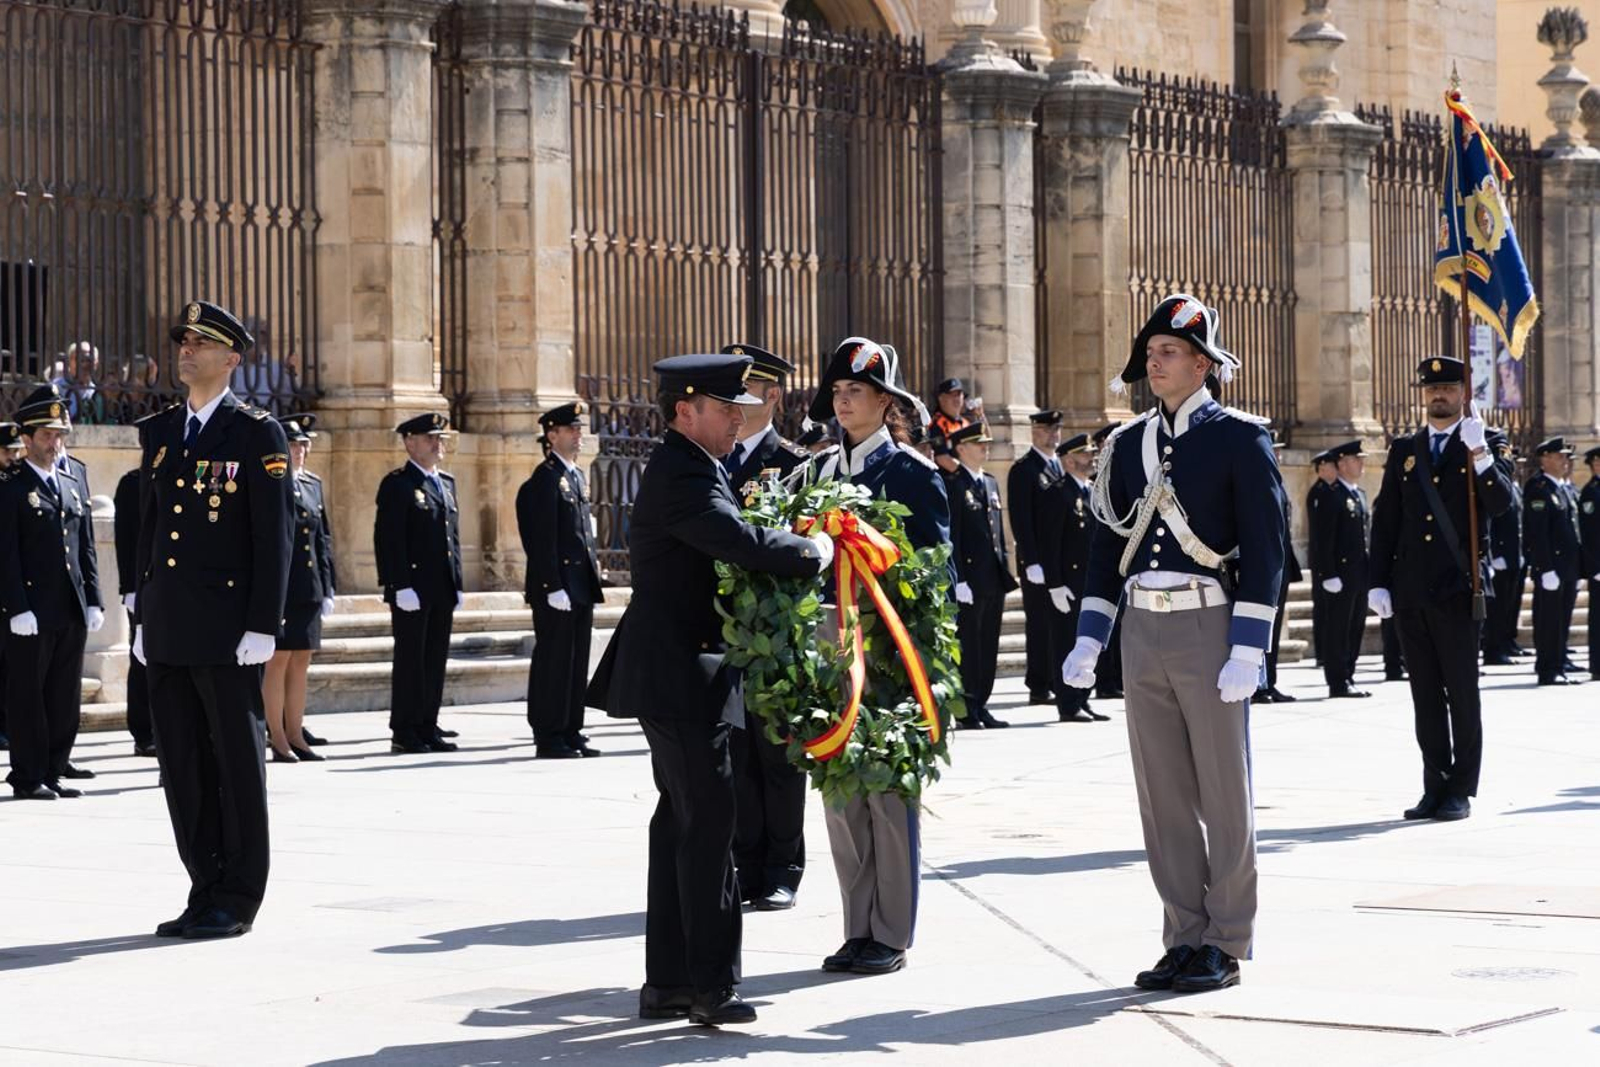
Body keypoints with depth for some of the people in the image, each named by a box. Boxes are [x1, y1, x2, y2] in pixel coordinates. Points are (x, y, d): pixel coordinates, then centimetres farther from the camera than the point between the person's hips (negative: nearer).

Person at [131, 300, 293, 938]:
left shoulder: (257, 435, -4)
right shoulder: (158, 432, 14)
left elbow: (273, 535, -8)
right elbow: (148, 528, 17)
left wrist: (263, 625, -14)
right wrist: (143, 616, 13)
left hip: (226, 629, -6)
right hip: (167, 631, 6)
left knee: (236, 760, 1)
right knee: (181, 764, 8)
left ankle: (239, 901, 8)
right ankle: (206, 890, 17)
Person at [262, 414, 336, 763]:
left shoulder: (313, 485, 14)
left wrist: (328, 589, 12)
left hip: (309, 589, 7)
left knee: (300, 662, 10)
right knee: (278, 660, -2)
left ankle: (295, 736, 16)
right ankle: (279, 741, 3)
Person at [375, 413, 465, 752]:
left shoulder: (447, 483, 17)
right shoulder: (397, 484, -7)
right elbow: (388, 539, -13)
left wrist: (457, 584, 14)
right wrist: (401, 586, -19)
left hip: (442, 590, 7)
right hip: (412, 589, -7)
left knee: (436, 659, 8)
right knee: (410, 658, -3)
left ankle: (428, 726, 14)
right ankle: (404, 732, 1)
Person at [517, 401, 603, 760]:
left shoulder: (577, 476, 17)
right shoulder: (545, 478, -11)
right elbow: (543, 538, -16)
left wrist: (593, 578, 17)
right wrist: (553, 587, -20)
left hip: (581, 586, 9)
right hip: (556, 587, -9)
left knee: (577, 661, 11)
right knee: (553, 660, -4)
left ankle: (571, 733, 16)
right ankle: (548, 738, -1)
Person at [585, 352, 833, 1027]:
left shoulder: (687, 469, 16)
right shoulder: (682, 478, -18)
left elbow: (729, 544, 14)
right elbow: (747, 545, -31)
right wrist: (817, 551, -16)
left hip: (675, 676, 11)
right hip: (681, 675, -11)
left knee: (681, 822, 13)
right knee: (707, 822, -8)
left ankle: (666, 983, 19)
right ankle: (710, 985, -5)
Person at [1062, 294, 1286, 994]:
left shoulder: (1240, 438, -4)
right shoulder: (1128, 444, 13)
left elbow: (1265, 549, -8)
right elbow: (1108, 545, 16)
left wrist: (1247, 649, -14)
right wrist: (1088, 641, 9)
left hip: (1210, 630, -6)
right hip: (1142, 633, 6)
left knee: (1224, 796, 1)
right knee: (1163, 797, 7)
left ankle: (1225, 946, 7)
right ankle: (1185, 941, 14)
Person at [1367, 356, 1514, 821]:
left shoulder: (1489, 443, 4)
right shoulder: (1403, 450, 13)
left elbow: (1500, 501, -11)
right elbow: (1384, 520, 11)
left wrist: (1479, 451, -23)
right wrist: (1378, 583, 5)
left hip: (1457, 590, -4)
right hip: (1410, 592, 4)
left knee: (1462, 693, -1)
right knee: (1426, 695, 7)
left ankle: (1461, 791, 4)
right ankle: (1434, 787, 12)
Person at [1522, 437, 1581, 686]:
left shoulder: (1569, 489, 17)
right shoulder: (1538, 488, -10)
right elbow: (1538, 532, -16)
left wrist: (1579, 567, 14)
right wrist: (1547, 568, -21)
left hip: (1570, 568, 8)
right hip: (1550, 565, -8)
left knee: (1563, 621, 11)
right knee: (1548, 620, -4)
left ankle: (1558, 668, 16)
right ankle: (1548, 670, 1)